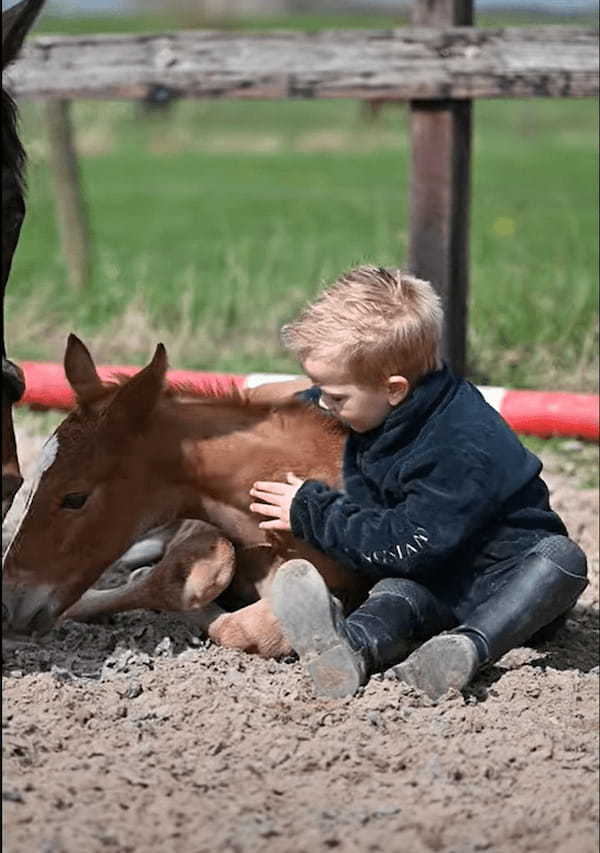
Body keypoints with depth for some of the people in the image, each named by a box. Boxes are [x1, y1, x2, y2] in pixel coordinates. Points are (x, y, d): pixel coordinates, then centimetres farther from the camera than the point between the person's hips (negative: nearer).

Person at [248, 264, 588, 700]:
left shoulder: (465, 447, -27)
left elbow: (406, 546, -28)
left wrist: (311, 512, -19)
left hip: (509, 576, -5)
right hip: (435, 583, 5)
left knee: (561, 558, -37)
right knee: (399, 591, -31)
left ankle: (468, 648, -56)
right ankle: (350, 650, -63)